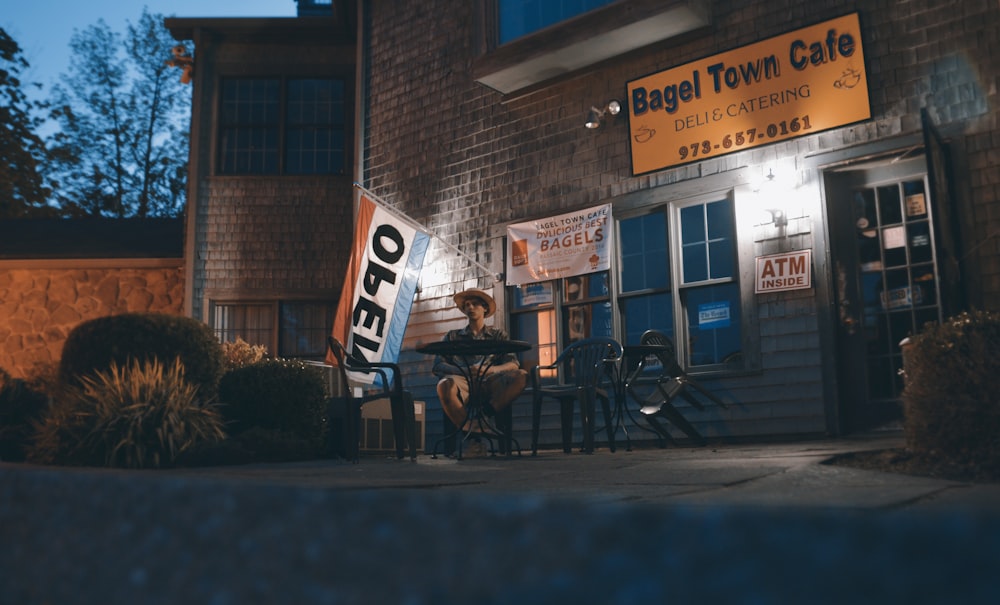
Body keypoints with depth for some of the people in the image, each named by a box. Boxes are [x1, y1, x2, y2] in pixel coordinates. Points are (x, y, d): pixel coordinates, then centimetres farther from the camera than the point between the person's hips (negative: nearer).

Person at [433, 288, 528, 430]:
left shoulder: (498, 335, 25)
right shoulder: (453, 336, 23)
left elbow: (513, 365, 9)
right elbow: (438, 366, 9)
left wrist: (488, 369, -13)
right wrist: (463, 371, -13)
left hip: (490, 383, 1)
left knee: (521, 376, -28)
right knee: (445, 385, -37)